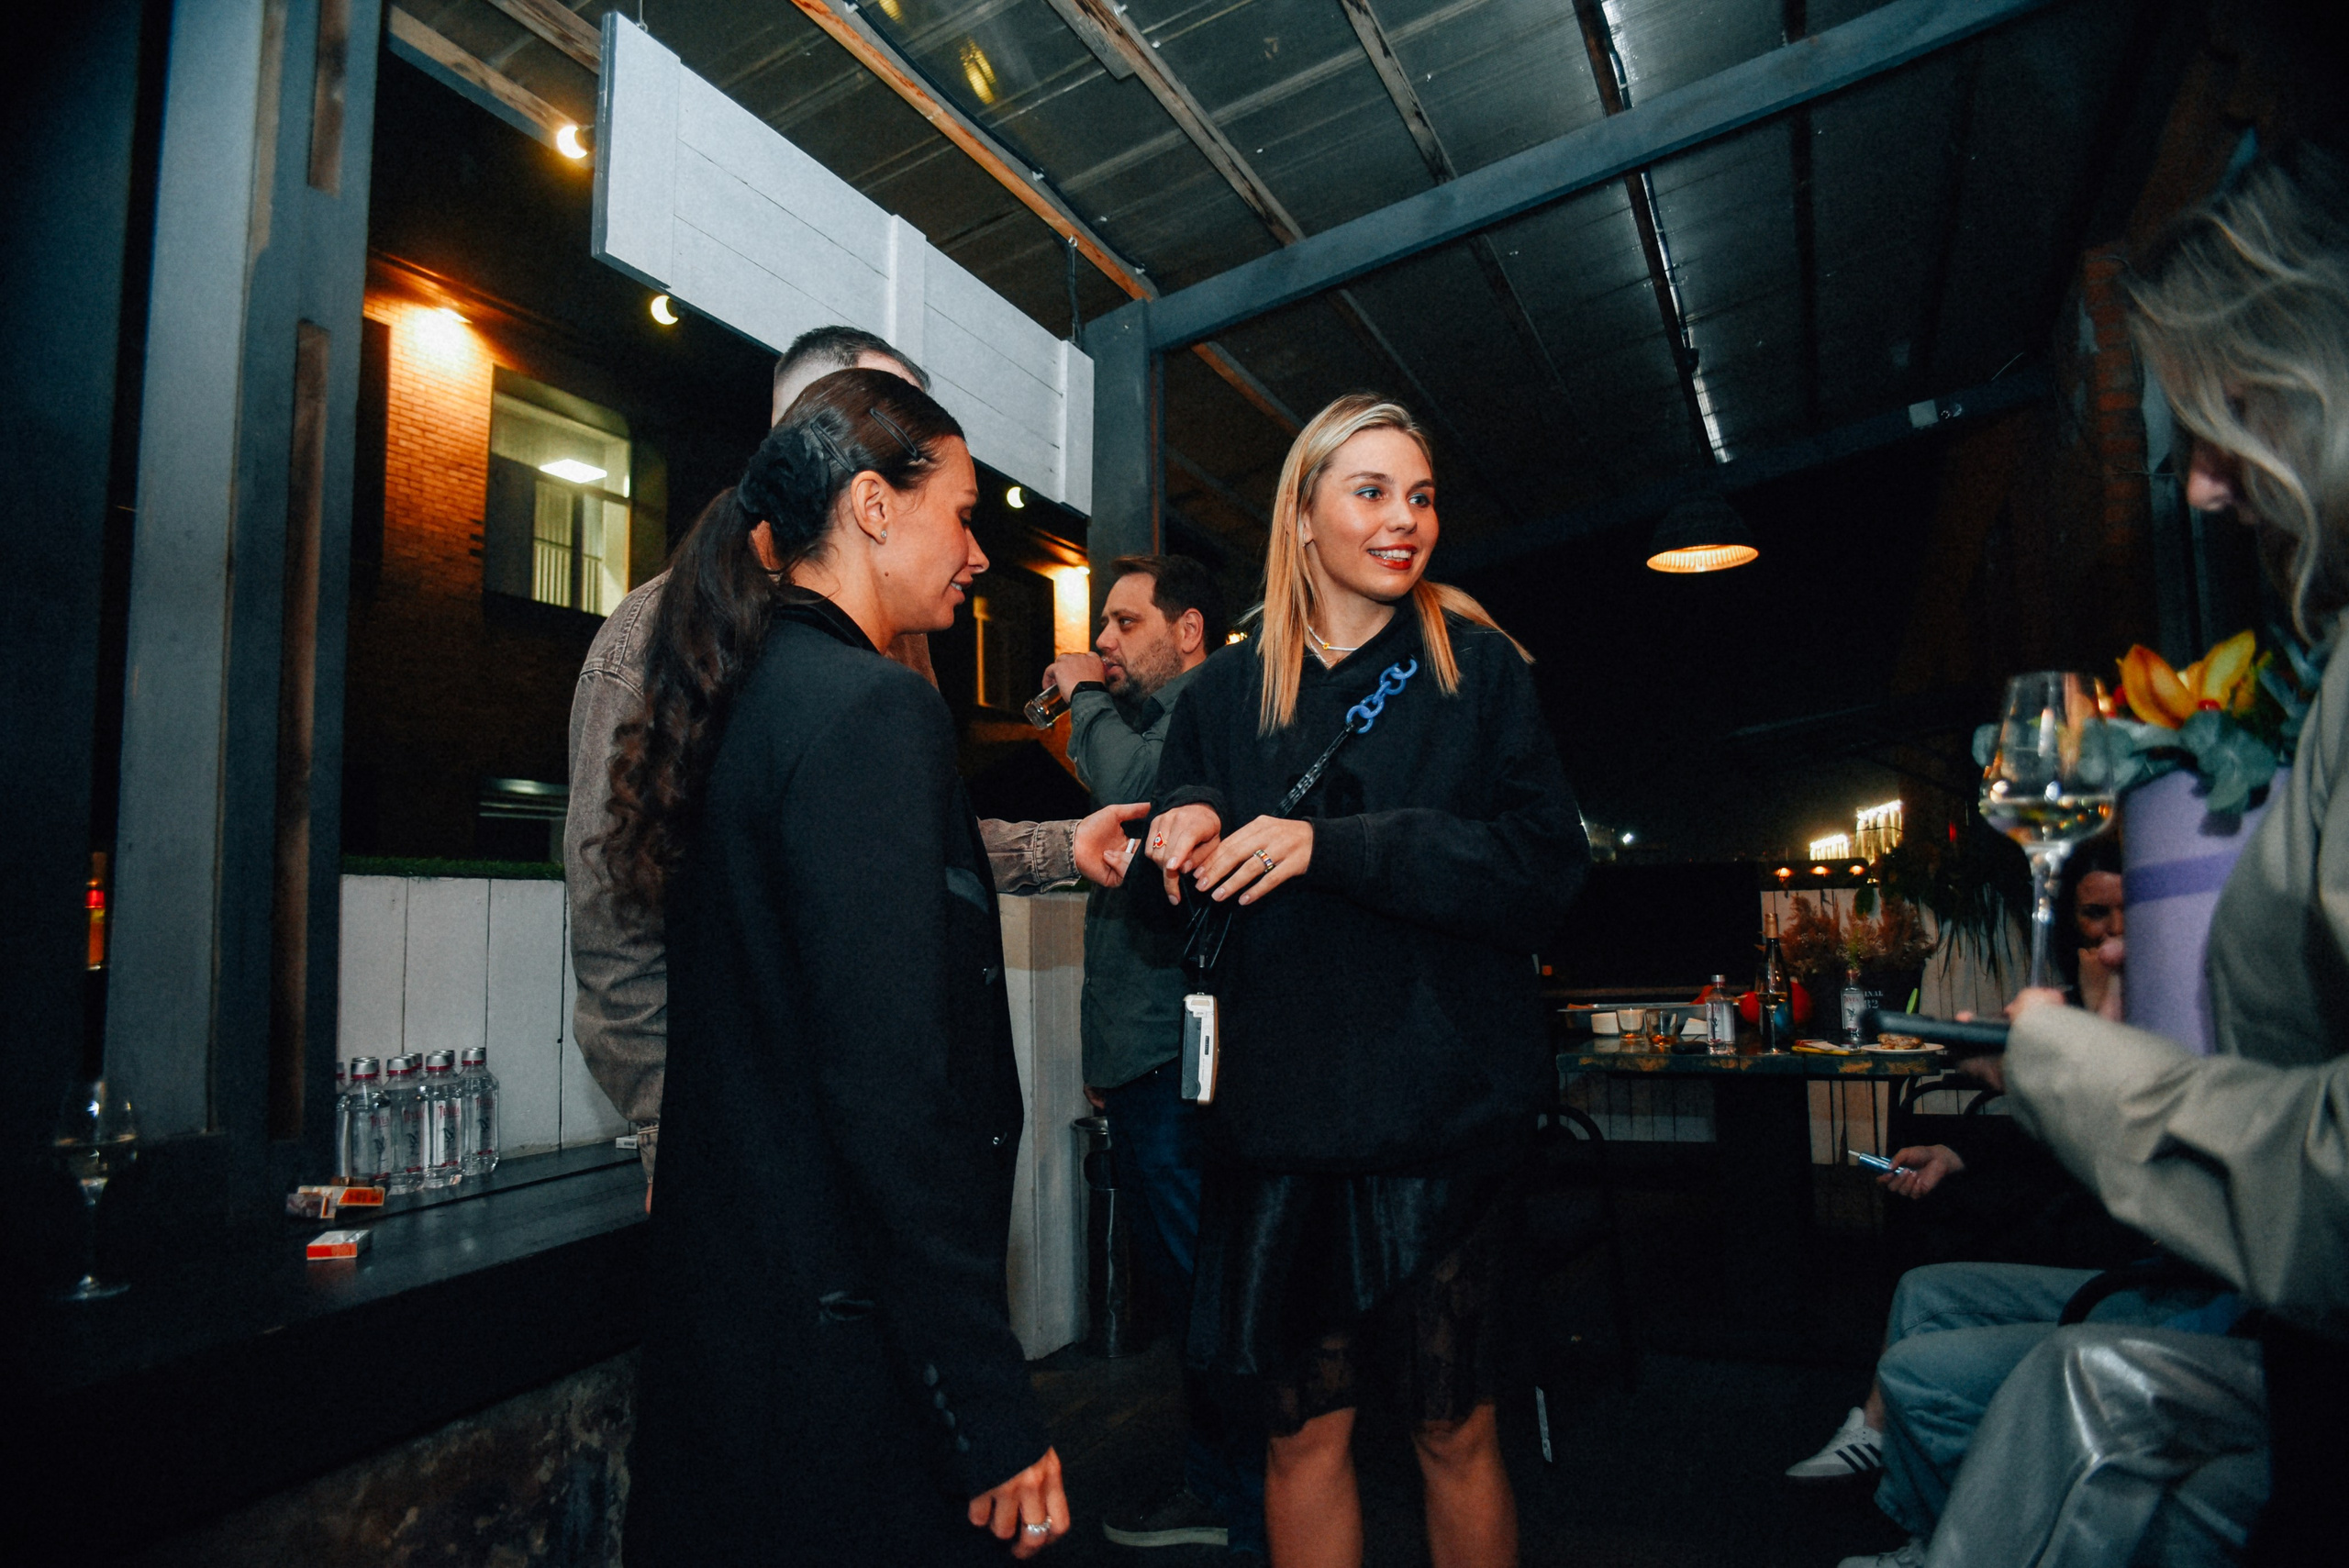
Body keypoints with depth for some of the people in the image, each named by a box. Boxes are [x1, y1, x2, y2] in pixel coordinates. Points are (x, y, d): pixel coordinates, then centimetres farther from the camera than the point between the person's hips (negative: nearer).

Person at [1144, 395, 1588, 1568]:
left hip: (1442, 1105, -1)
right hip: (1279, 1109, 2)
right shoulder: (1227, 693, 8)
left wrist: (1334, 847, -19)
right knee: (1302, 1427, 11)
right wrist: (1189, 825, -12)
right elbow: (1173, 900, 11)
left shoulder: (1479, 670, 2)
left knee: (1453, 1428, 10)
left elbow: (1547, 864, -10)